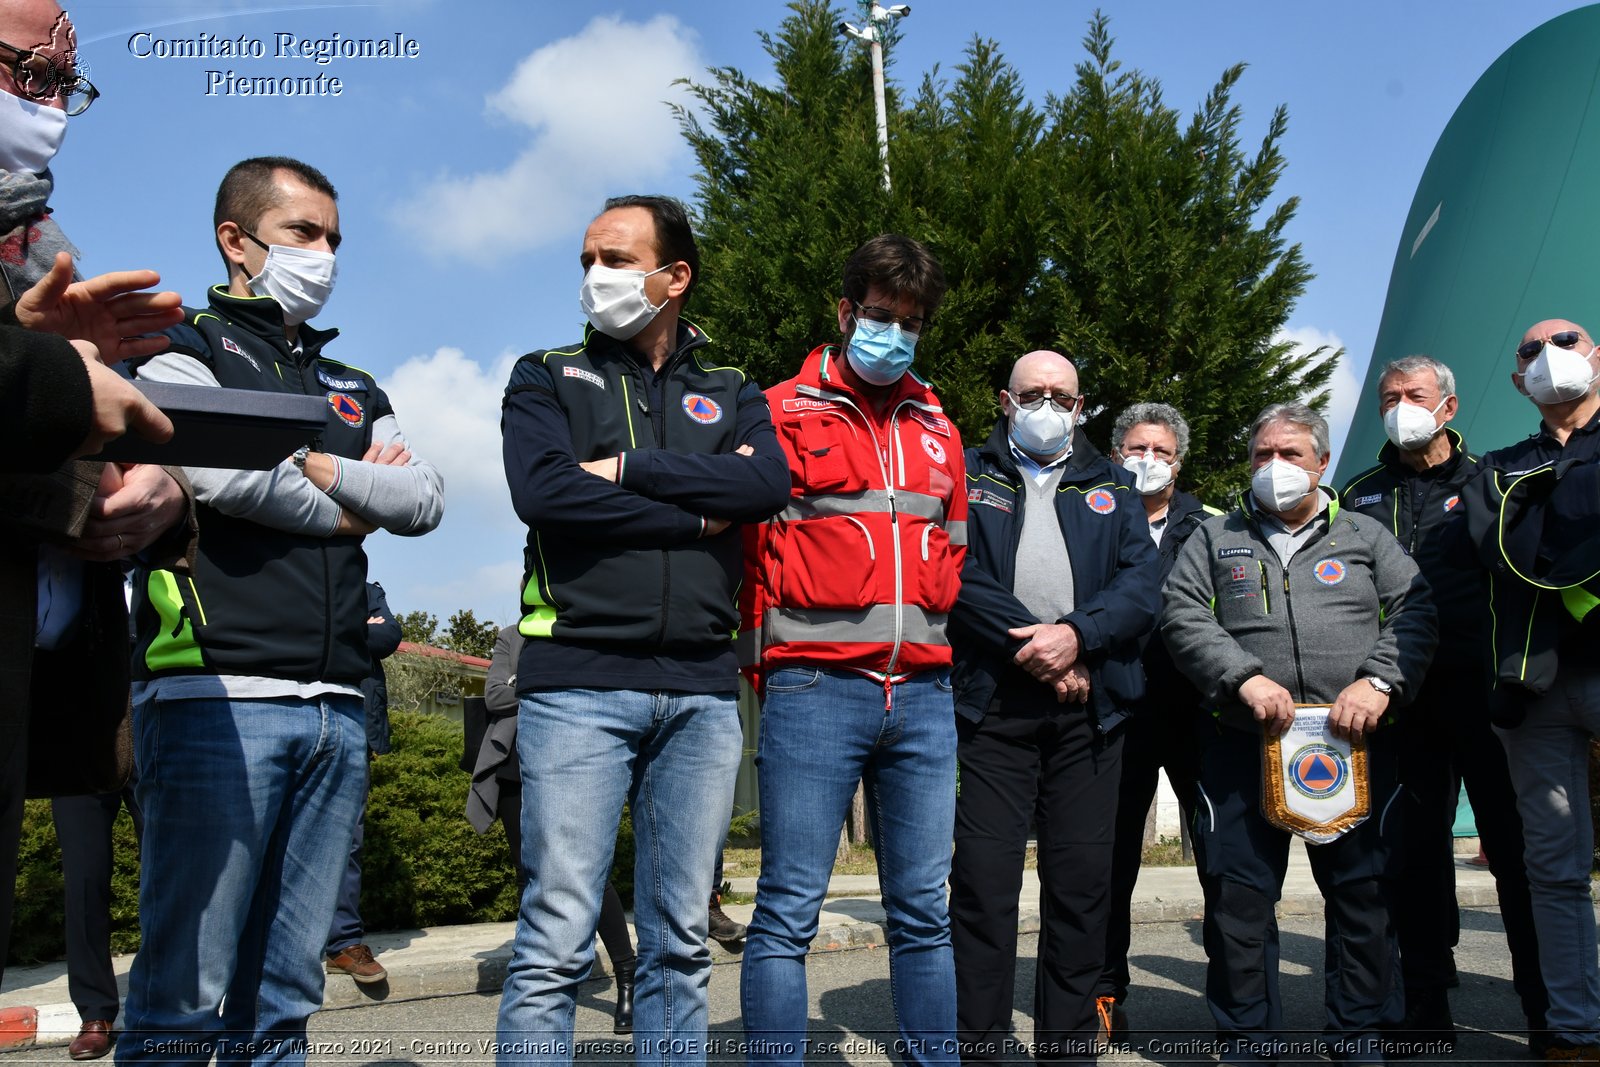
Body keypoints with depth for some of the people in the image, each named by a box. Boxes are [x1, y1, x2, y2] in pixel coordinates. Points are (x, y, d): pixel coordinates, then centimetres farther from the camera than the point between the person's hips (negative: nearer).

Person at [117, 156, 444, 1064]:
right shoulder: (187, 352, 7)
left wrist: (308, 462, -2)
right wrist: (345, 512, 2)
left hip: (337, 708, 6)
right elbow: (221, 469, -12)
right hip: (217, 694, -5)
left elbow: (425, 498, 9)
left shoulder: (355, 391, 24)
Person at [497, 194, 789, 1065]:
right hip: (578, 680, -2)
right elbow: (542, 491, -9)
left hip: (702, 691, 3)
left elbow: (768, 485, -4)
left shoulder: (730, 396, 17)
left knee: (680, 945, 8)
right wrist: (697, 512, -4)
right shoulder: (547, 379, 11)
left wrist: (627, 469, -8)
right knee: (556, 944, -4)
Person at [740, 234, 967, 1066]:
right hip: (813, 686, -4)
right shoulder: (785, 412, 5)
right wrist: (763, 663, -1)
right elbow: (743, 543, 3)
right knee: (789, 911, -2)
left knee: (922, 911, 10)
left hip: (922, 693, 5)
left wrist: (947, 650, 13)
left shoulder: (938, 431, 20)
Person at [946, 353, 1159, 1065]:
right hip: (993, 708, -2)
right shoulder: (968, 479, 11)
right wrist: (1038, 651, -11)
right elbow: (959, 576, -4)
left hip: (1090, 711, 3)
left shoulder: (1112, 488, 19)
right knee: (983, 880, -5)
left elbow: (1143, 586, 5)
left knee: (1083, 885, 5)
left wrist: (1076, 634, -12)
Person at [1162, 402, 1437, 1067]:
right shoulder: (1215, 539, 13)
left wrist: (1379, 682, -12)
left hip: (1354, 742, 1)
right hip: (1242, 743, 0)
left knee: (1364, 894, 4)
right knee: (1238, 898, 0)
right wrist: (1246, 679, -13)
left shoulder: (1366, 537, 15)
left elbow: (1415, 612, 5)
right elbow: (1183, 618, 1)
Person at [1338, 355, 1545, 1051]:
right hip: (1402, 693, 2)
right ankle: (1426, 1008, 13)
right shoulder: (1360, 497, 15)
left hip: (1484, 685, -2)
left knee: (1515, 838, 0)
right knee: (1417, 848, 5)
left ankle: (1549, 1004, 13)